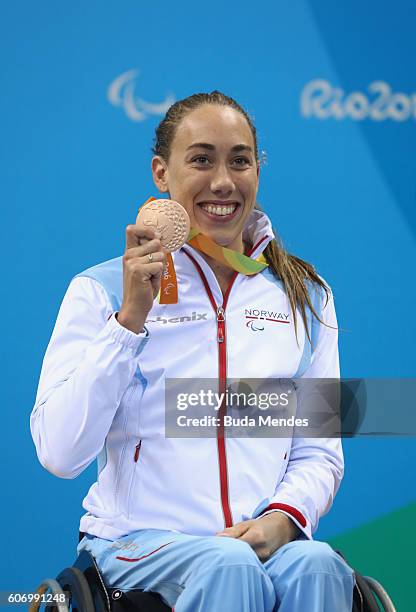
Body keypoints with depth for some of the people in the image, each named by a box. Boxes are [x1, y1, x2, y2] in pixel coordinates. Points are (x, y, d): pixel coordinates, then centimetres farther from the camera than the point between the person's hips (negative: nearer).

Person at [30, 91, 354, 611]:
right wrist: (131, 319, -13)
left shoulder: (306, 296, 12)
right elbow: (59, 454, -8)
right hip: (137, 540, -2)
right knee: (229, 566, -34)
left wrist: (283, 517, -11)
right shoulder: (102, 290, 3)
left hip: (263, 537, 2)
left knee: (316, 566, -31)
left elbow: (319, 452, 12)